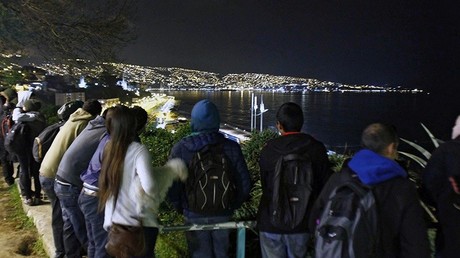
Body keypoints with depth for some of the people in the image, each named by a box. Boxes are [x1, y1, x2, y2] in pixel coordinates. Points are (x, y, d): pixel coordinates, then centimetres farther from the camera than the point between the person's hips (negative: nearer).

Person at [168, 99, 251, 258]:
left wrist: (180, 207, 8)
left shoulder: (180, 149, -13)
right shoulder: (231, 147, -10)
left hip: (194, 215, -1)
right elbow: (244, 184, -6)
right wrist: (233, 205, 11)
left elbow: (171, 185, -10)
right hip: (223, 214, 1)